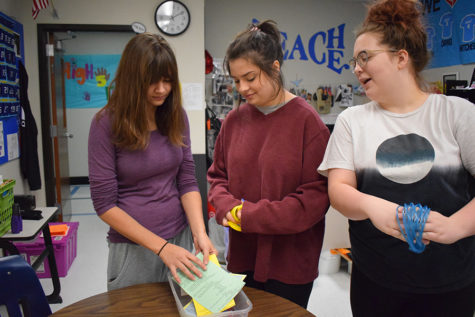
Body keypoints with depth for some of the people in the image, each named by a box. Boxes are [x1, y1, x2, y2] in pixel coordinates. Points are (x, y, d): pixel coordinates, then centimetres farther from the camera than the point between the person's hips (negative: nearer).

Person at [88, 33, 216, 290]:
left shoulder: (177, 117, 0)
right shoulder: (106, 123, -12)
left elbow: (187, 181, 0)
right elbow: (104, 203, -13)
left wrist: (200, 234, -15)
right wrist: (161, 247, -18)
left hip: (180, 239, 4)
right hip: (133, 246, -3)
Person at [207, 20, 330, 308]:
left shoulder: (307, 121, -13)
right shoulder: (235, 119, 1)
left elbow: (317, 195, -15)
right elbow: (218, 175, 10)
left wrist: (251, 216, -18)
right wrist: (227, 206, -11)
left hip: (290, 263, -4)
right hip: (243, 256, 4)